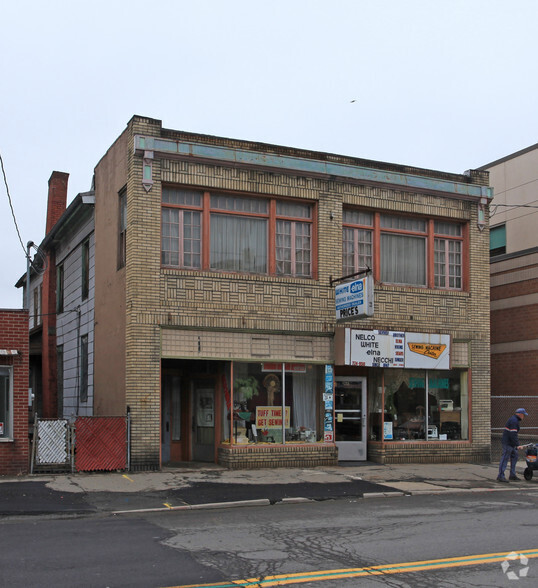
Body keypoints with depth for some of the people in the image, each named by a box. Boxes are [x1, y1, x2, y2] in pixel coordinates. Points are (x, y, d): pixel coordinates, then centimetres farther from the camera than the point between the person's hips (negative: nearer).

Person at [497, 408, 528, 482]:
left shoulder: (515, 420, 17)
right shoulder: (514, 421, -18)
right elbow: (513, 434, -25)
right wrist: (517, 445, -25)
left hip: (511, 443, 11)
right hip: (508, 443, -11)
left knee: (514, 457, 15)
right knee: (505, 459, -10)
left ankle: (512, 475, 22)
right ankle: (500, 476, -10)